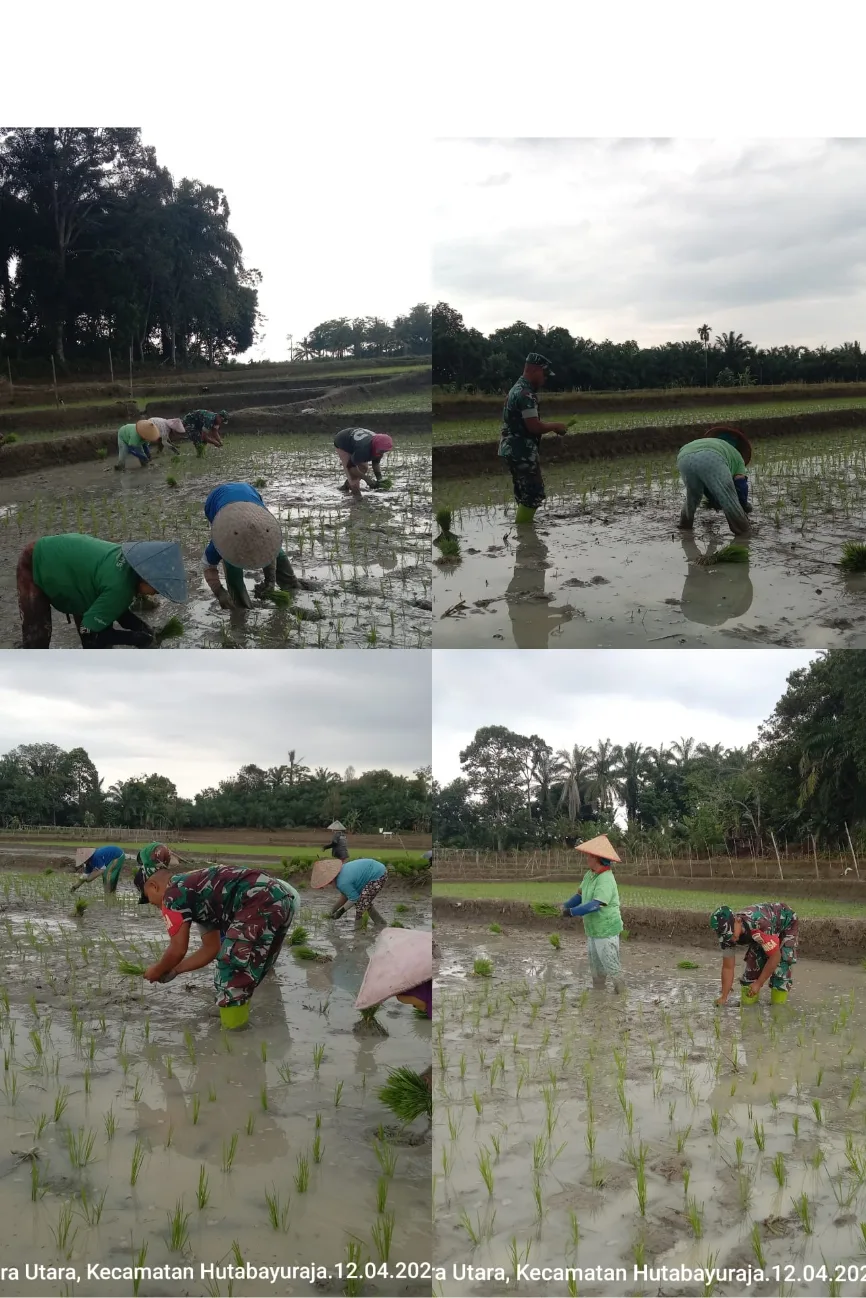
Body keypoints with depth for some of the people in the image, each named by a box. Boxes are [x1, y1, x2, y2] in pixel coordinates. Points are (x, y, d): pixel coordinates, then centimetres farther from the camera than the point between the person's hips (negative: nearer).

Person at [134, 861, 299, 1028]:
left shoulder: (173, 895, 5)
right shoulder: (197, 887, 32)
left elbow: (178, 950, 6)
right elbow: (211, 948, 34)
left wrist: (156, 971, 25)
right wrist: (175, 969, 39)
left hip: (261, 904, -10)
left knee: (230, 975, 0)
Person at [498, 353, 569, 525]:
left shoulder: (518, 389, 17)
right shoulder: (526, 393, -18)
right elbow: (534, 426, -23)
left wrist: (552, 428, 15)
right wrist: (555, 426, -7)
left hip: (515, 451, 11)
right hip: (522, 452, -11)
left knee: (526, 492, 17)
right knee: (534, 493, -7)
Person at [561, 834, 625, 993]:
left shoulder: (606, 880, -24)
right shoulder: (589, 875, 4)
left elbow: (595, 905, -31)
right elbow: (581, 895, 13)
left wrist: (572, 912, -26)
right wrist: (566, 905, -3)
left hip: (606, 930, -9)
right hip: (593, 929, 9)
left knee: (610, 965, -1)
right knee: (595, 963, 17)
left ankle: (620, 990, 10)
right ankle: (598, 990, 28)